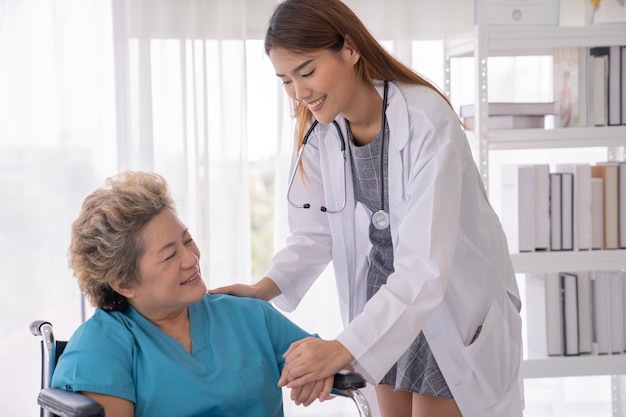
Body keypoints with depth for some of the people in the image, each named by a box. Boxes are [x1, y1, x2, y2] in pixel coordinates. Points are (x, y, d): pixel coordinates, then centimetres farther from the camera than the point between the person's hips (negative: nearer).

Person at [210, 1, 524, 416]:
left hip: (454, 300, -6)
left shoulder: (427, 121, -30)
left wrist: (343, 348, -43)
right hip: (386, 301, 6)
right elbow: (315, 232, -2)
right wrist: (265, 288, -21)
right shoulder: (322, 131, -9)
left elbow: (426, 267, -35)